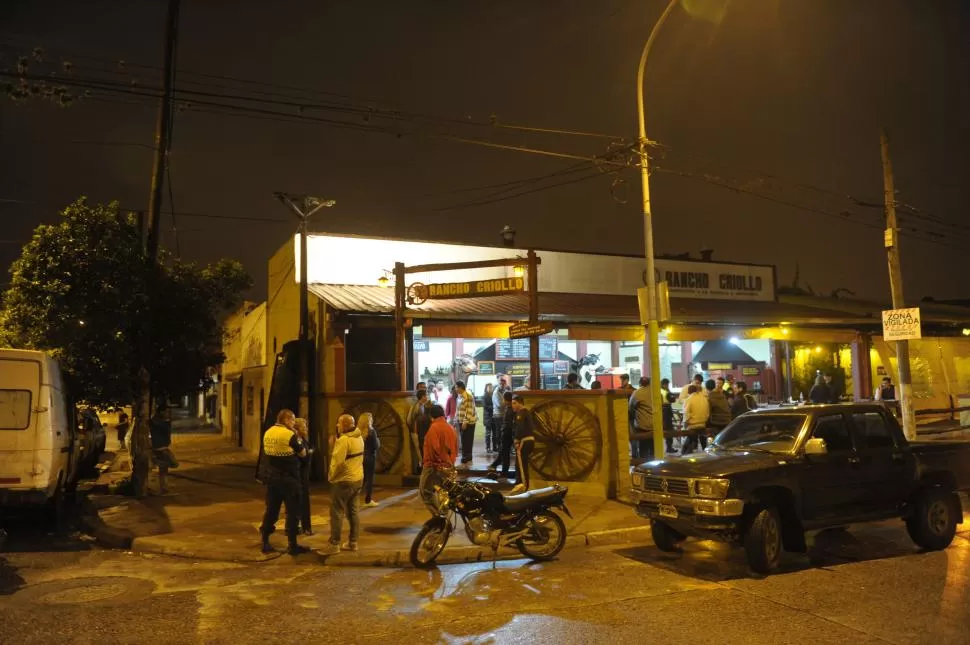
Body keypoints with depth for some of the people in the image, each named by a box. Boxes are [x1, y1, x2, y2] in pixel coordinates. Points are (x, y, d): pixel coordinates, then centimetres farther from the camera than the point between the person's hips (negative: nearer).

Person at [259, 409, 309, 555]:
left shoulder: (267, 433, 4)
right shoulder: (290, 435, -16)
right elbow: (303, 454, -7)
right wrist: (298, 439, 5)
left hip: (272, 477, 6)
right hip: (289, 479, -6)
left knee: (271, 509, 14)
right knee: (293, 512, 3)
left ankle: (265, 543, 19)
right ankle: (293, 546, 7)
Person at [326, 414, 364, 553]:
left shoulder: (343, 439, -20)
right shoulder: (359, 438, 9)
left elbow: (337, 461, -23)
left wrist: (331, 476, -9)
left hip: (344, 480, -9)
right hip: (358, 478, 9)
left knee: (337, 513, -1)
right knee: (354, 511, 12)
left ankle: (334, 544, 2)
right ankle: (353, 542, 17)